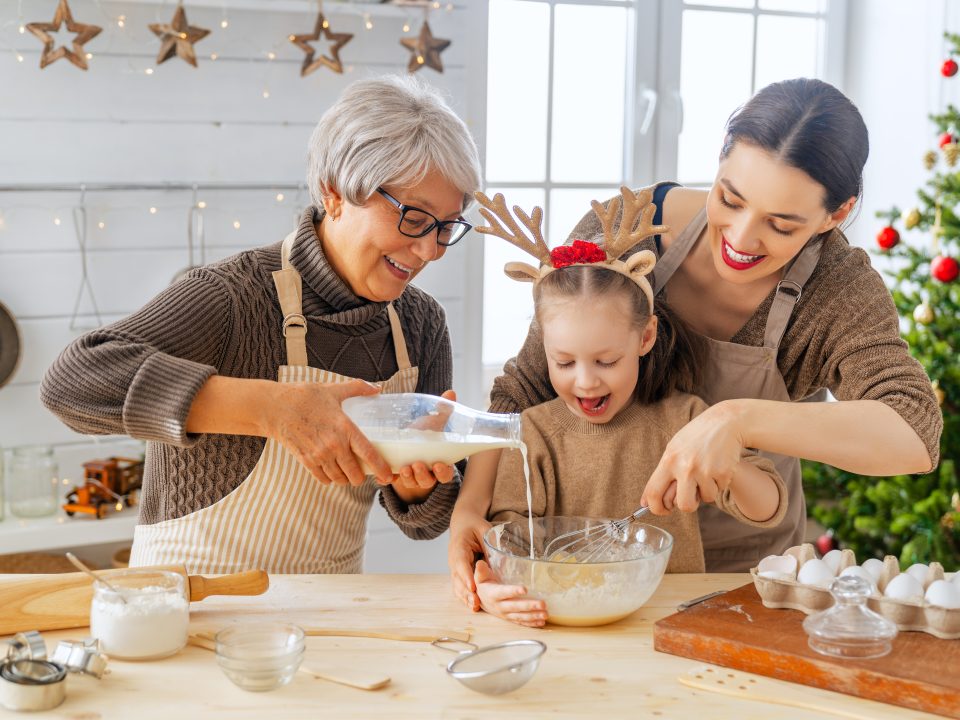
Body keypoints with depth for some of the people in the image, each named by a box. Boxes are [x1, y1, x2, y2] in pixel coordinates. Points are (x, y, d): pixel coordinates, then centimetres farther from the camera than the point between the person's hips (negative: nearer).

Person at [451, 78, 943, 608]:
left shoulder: (842, 292, -16)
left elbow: (917, 434, -33)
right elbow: (526, 387, -7)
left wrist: (739, 420, -45)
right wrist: (471, 502, -24)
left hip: (744, 567, 0)